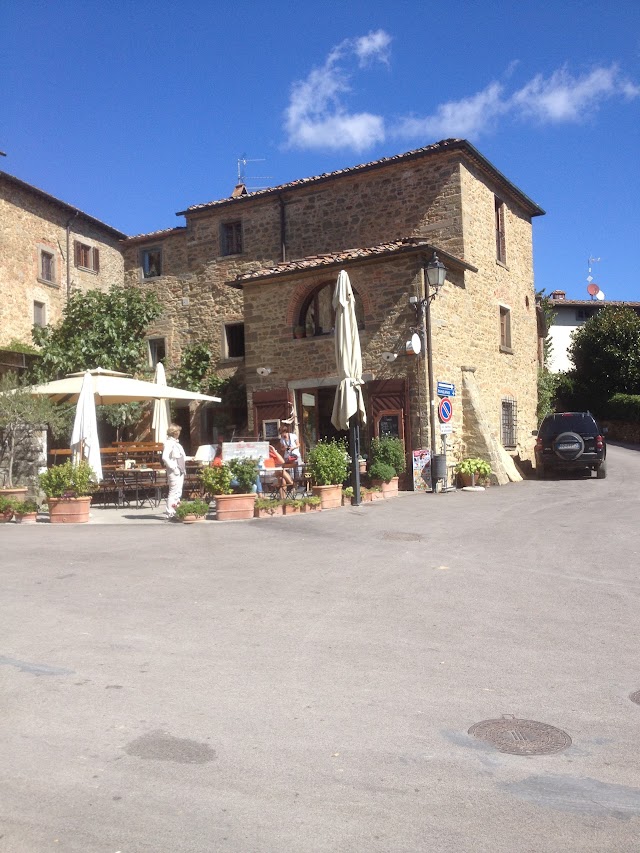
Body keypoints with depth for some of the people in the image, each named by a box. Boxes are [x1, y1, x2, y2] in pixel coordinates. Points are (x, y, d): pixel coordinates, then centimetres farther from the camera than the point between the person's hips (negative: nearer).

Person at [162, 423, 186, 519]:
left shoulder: (176, 443, 17)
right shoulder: (169, 443, -12)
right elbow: (165, 457, -22)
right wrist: (173, 467, -20)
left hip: (180, 471, 9)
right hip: (174, 472, -9)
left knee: (178, 492, 12)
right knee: (174, 492, -7)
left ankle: (175, 511, 19)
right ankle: (170, 513, -3)